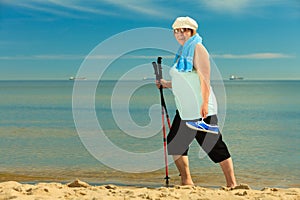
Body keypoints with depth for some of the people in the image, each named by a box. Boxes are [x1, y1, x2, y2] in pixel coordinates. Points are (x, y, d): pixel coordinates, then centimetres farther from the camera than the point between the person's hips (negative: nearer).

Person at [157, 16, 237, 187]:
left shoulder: (197, 48, -6)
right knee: (175, 144, 12)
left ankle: (232, 184, 0)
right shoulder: (182, 52, 19)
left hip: (201, 109, -9)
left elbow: (205, 78, -16)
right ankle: (187, 182, 22)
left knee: (215, 146, -7)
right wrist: (167, 84, 18)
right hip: (184, 109, 9)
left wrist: (205, 104, -23)